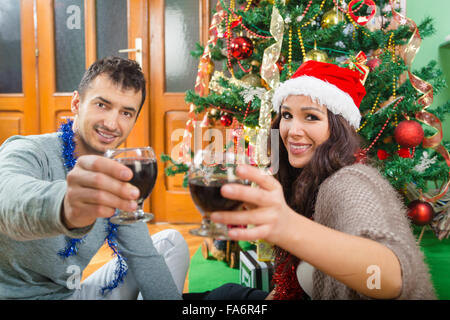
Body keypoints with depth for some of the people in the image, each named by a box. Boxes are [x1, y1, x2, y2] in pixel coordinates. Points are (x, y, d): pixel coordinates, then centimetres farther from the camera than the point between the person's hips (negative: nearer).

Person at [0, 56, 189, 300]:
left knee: (171, 243, 4)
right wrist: (65, 208, -65)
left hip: (74, 293, 6)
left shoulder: (118, 176, 0)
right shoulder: (27, 152, -19)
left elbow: (143, 256, 1)